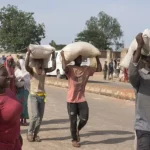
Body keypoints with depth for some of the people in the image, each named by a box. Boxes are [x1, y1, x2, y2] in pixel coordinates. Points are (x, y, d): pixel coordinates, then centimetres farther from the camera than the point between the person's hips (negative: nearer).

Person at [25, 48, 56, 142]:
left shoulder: (44, 70, 4)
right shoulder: (32, 70, -6)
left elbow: (53, 68, -10)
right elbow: (26, 66, -27)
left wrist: (53, 56, -13)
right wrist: (28, 54, -32)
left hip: (42, 96, 4)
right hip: (34, 96, -4)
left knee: (40, 117, 6)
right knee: (35, 116, -14)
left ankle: (35, 134, 19)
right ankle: (30, 133, 5)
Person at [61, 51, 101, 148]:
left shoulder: (87, 69, 7)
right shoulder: (70, 69, -6)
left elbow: (99, 68, 7)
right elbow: (64, 68, -28)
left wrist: (97, 57, 6)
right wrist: (63, 56, -19)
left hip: (82, 99, 3)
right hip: (71, 100, -3)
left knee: (84, 119, -1)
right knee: (73, 121, 5)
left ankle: (77, 130, 32)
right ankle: (74, 140, 22)